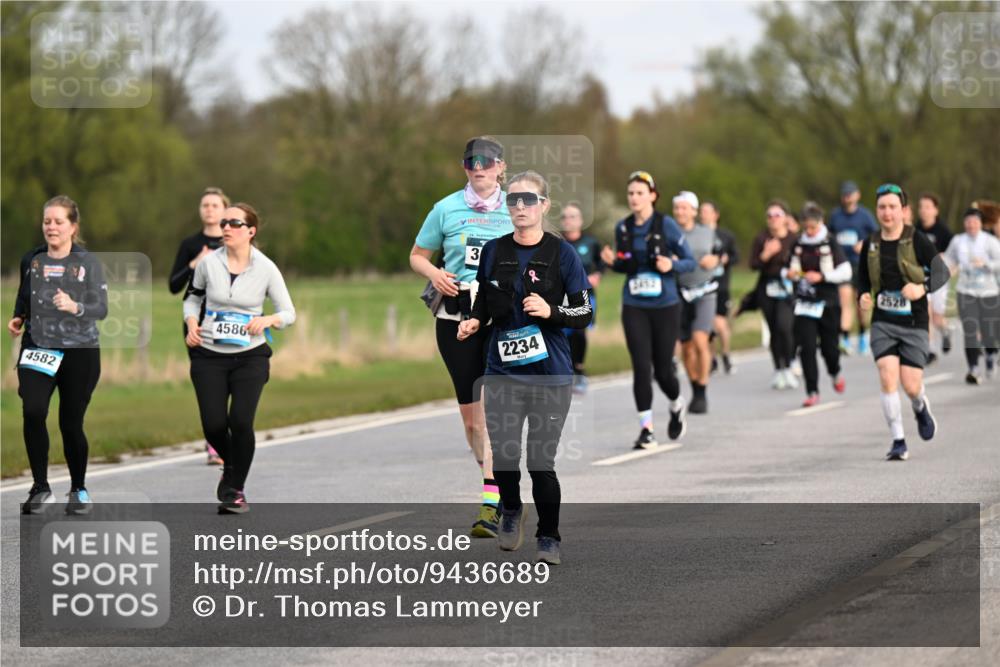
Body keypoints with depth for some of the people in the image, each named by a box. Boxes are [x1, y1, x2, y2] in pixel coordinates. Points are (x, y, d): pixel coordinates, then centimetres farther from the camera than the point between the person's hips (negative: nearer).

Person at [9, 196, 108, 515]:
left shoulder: (88, 262, -3)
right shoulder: (31, 260, 5)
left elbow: (101, 309, -8)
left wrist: (75, 307, -26)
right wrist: (17, 319, 3)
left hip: (79, 351, -2)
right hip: (37, 348, 2)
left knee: (71, 423, 4)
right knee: (33, 411, -20)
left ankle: (79, 489, 27)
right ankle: (40, 487, -8)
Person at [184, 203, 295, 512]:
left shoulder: (266, 269, -5)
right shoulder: (209, 263, -2)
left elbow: (288, 312, 2)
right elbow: (192, 297, 15)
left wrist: (267, 320, -18)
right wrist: (192, 323, -4)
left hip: (250, 356, -1)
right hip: (209, 356, 1)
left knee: (240, 422, -15)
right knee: (214, 426, -6)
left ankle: (235, 490, 5)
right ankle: (231, 465, 30)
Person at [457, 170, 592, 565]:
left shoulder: (563, 254, -4)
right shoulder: (493, 252, 6)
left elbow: (585, 315, -2)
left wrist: (550, 312, -19)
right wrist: (473, 323, -4)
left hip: (550, 373, -3)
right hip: (502, 370, 3)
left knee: (541, 462, -3)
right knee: (503, 456, 0)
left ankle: (549, 537, 15)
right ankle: (511, 511, 31)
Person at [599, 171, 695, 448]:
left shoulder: (666, 225, -7)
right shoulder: (623, 228, 4)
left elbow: (690, 261, -2)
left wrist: (672, 265, -22)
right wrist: (613, 262, -5)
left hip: (665, 305, -2)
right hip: (634, 308, 2)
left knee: (662, 369, 3)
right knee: (641, 367, -8)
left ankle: (677, 406, 35)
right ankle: (646, 428, -2)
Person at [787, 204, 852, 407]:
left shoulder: (830, 244, -4)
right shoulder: (799, 245, 6)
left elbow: (845, 272, -8)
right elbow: (792, 270, 19)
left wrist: (822, 276, -18)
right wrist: (790, 274, -4)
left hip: (828, 303, -3)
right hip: (804, 303, 3)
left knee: (829, 346, 3)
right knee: (806, 347, -8)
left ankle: (835, 373, 38)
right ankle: (812, 392, -3)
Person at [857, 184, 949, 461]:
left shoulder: (917, 241, -7)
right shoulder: (870, 244, 4)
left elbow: (942, 271, -11)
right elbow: (863, 279, 18)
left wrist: (923, 288, -30)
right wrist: (864, 297, -4)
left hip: (914, 323, -2)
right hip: (883, 322, 2)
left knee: (911, 386, -3)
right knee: (888, 378, -14)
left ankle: (920, 407, 36)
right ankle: (898, 441, -4)